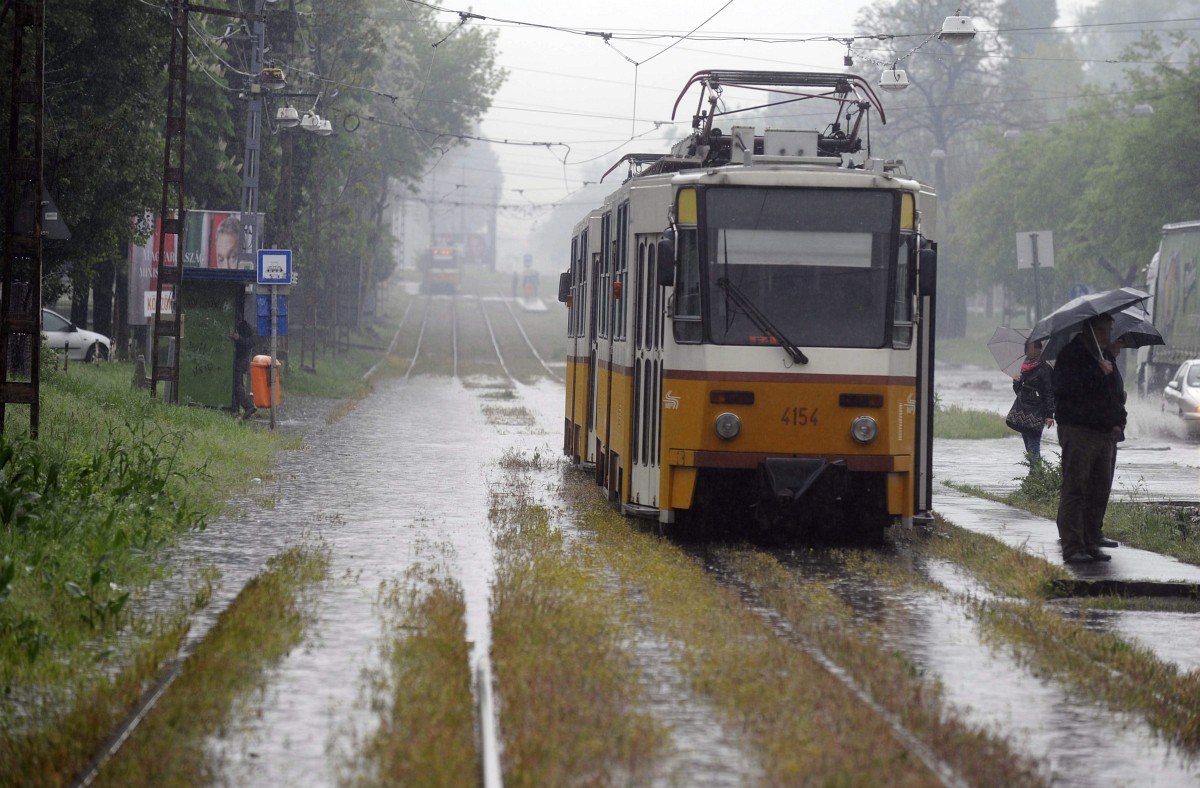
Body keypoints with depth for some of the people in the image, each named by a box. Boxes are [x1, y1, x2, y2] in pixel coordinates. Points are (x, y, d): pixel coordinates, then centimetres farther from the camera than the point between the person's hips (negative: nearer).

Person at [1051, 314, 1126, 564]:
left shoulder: (1106, 357, 21)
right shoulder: (1071, 355, -5)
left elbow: (1117, 392, 29)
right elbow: (1064, 386, -21)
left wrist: (1119, 421, 13)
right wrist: (1098, 373, -21)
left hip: (1105, 434, 8)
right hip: (1078, 431, -8)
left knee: (1099, 492, 8)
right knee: (1074, 491, -9)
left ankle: (1091, 543, 14)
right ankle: (1072, 547, -11)